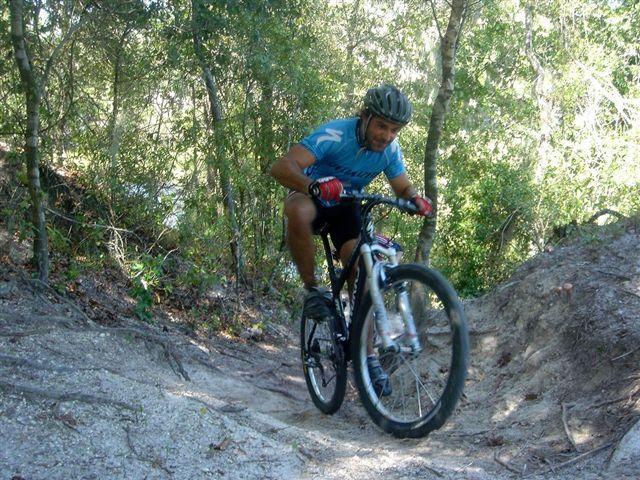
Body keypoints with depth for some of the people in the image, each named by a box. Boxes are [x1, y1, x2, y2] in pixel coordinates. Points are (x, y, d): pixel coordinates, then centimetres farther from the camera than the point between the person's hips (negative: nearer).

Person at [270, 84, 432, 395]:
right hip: (313, 197, -3)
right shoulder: (334, 134, -30)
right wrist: (313, 185, -61)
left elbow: (403, 187, -1)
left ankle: (365, 355, -8)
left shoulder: (390, 149, -15)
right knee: (298, 213, -41)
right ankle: (312, 289, -22)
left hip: (346, 205, 4)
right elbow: (281, 167, -40)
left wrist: (415, 199, -27)